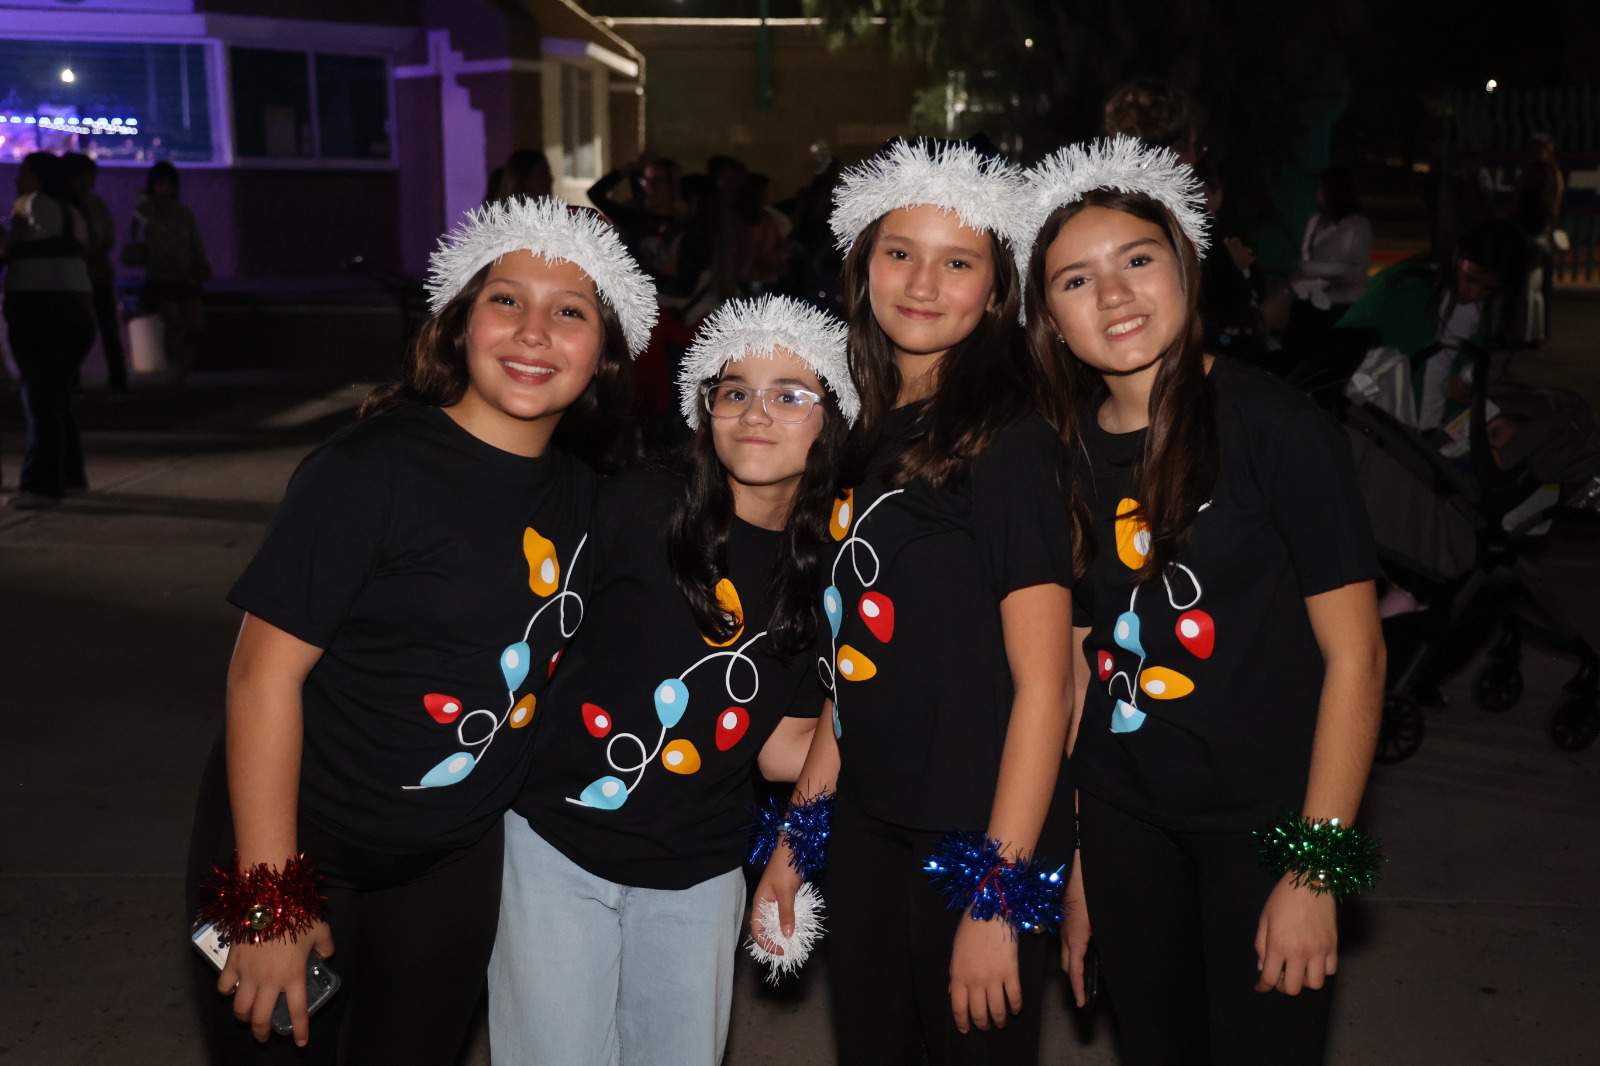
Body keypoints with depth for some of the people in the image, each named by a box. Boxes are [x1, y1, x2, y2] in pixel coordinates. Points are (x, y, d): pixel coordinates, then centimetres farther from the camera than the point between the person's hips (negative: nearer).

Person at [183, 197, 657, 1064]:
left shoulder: (580, 491, 0)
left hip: (455, 862, 6)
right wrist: (266, 900, -20)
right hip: (300, 846, -5)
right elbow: (264, 672, -20)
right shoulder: (373, 471, -19)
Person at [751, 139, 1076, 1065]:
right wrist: (798, 834, 9)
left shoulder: (1011, 442, -13)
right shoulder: (869, 439, 6)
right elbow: (856, 666, 10)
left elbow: (1041, 682, -15)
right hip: (867, 831, 6)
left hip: (979, 847, -6)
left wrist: (998, 896, -17)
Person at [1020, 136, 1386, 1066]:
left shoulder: (1275, 425, -12)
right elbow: (1079, 662, 6)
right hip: (1124, 821, 4)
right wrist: (1070, 864, 6)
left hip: (1264, 813, -4)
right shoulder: (1068, 451, 2)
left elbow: (1355, 653, -12)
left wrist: (1315, 870, -15)